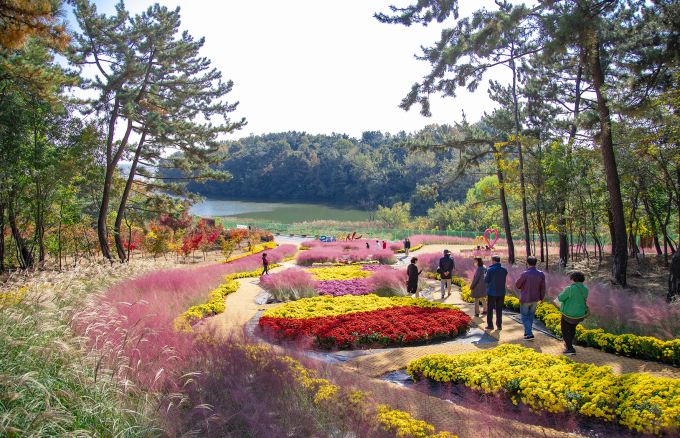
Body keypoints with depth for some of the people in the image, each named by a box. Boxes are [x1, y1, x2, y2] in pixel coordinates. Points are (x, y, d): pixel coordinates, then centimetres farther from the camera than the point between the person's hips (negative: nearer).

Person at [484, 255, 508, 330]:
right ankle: (499, 325, 12)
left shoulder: (490, 270, -14)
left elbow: (486, 280, -7)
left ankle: (490, 325, 11)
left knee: (490, 309, 8)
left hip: (492, 292, -4)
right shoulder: (504, 270, 0)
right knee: (499, 309, 11)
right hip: (501, 292, 4)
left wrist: (485, 276, 14)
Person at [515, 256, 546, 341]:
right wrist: (541, 298, 16)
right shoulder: (541, 274, -6)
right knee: (531, 316, 19)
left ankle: (530, 334, -2)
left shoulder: (525, 274, -22)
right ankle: (527, 331, 29)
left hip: (525, 299, -5)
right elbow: (543, 288, 2)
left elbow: (517, 285, -10)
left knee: (525, 317, 6)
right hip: (535, 299, 5)